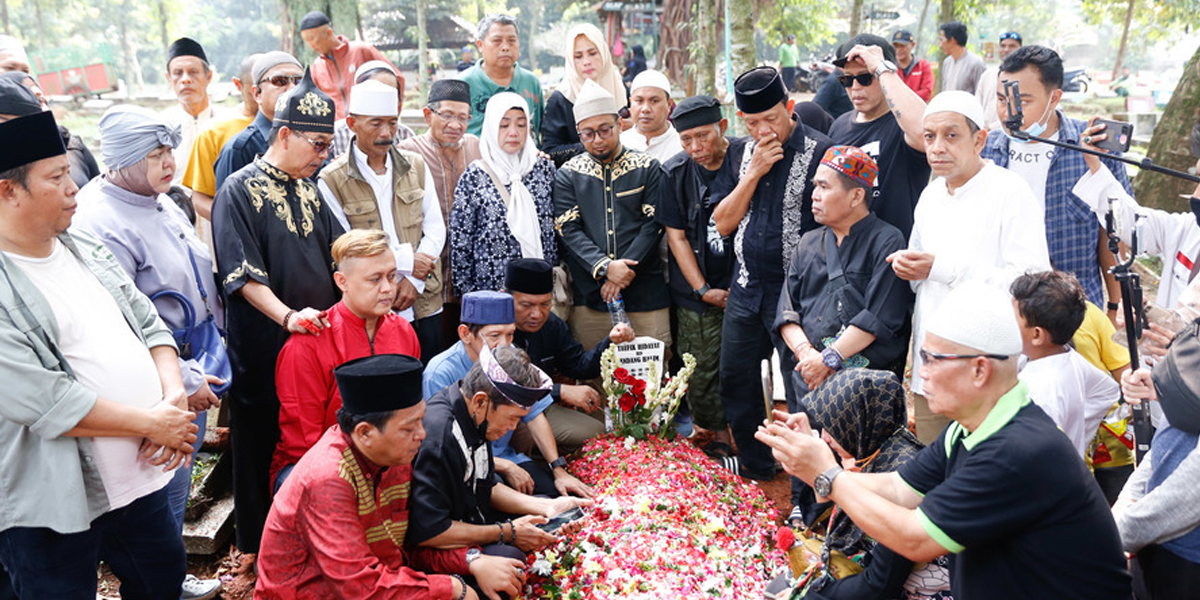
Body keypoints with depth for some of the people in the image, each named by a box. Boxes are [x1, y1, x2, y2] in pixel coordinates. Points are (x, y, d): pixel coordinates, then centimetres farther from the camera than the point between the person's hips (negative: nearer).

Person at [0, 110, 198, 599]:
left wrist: (173, 398, -9)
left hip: (142, 476, 7)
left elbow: (150, 324, 9)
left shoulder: (84, 249, 7)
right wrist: (152, 424, -17)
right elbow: (45, 402, -24)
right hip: (54, 504, -7)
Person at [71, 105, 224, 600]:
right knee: (166, 489, 6)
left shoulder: (161, 202, 8)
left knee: (179, 482, 20)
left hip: (195, 370, 9)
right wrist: (184, 381, -20)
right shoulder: (99, 222, -21)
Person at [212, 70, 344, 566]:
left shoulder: (309, 190, 13)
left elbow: (338, 258, 18)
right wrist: (287, 316, -30)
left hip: (319, 339, 6)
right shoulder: (240, 190, -8)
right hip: (265, 346, -6)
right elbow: (242, 274, -17)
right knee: (264, 443, 7)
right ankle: (257, 546, 24)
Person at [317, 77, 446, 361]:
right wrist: (406, 260, -9)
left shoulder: (415, 166, 8)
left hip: (424, 304, 4)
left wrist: (415, 279, -6)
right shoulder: (331, 180, -4)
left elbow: (435, 228, 7)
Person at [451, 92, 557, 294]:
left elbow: (558, 226, 12)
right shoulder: (473, 177, -2)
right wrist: (467, 294, -3)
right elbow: (459, 241, -1)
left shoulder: (544, 168, 6)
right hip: (491, 290, -2)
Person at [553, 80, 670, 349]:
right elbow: (569, 231, -1)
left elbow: (652, 226, 0)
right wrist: (605, 267, -16)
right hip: (589, 296, 0)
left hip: (645, 294, 0)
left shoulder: (648, 168, 7)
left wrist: (624, 275, -11)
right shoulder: (567, 175, 8)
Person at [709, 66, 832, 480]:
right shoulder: (740, 153, 8)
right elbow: (723, 223, 3)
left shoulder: (820, 151, -11)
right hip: (746, 290, 6)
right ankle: (755, 465, 37)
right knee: (734, 383, 15)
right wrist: (754, 172, -8)